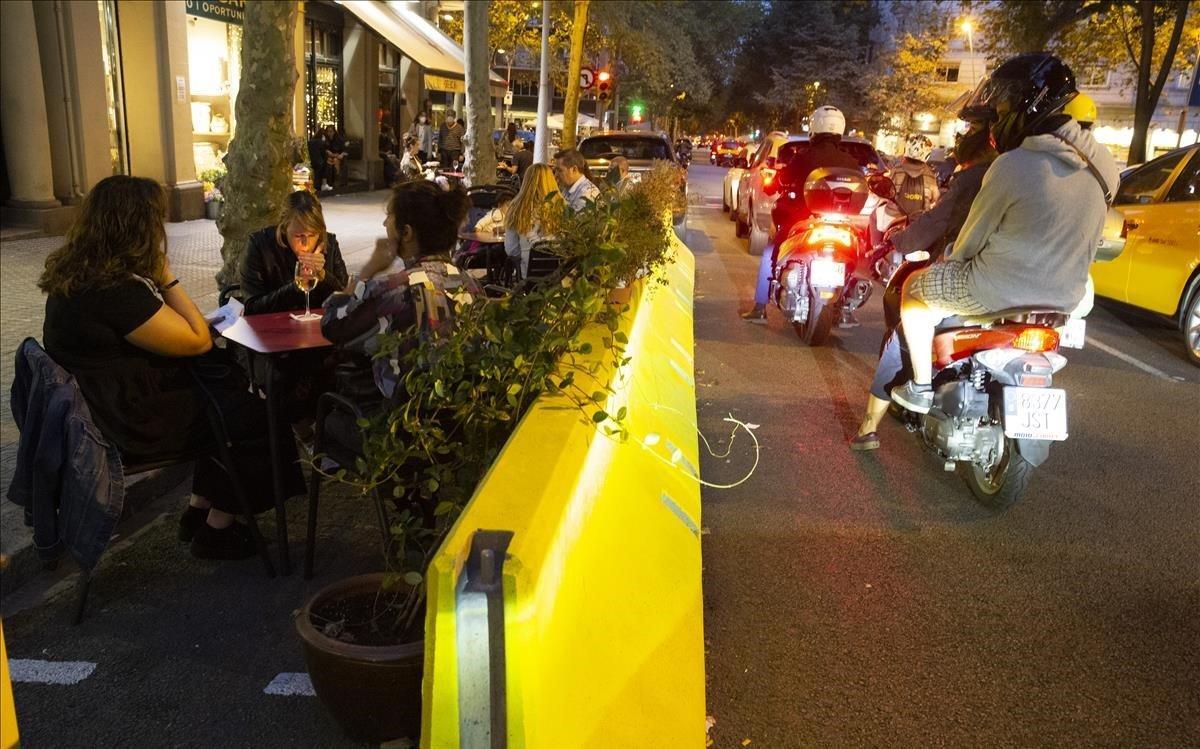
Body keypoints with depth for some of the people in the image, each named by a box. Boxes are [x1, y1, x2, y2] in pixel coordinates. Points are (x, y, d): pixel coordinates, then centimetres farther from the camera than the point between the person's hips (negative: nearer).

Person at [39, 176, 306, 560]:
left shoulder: (77, 273, 1)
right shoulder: (115, 292, -30)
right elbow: (198, 341, -21)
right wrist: (168, 277, -16)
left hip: (105, 404, 10)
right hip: (137, 424, -10)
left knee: (229, 396, 19)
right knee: (259, 421, 3)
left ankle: (199, 509, 24)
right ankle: (217, 528, 18)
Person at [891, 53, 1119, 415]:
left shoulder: (1013, 166, -20)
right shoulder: (1100, 164, -1)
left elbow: (971, 241, -9)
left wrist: (950, 263, 12)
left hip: (999, 294, -7)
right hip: (1064, 299, 7)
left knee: (914, 286, 16)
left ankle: (921, 387, 19)